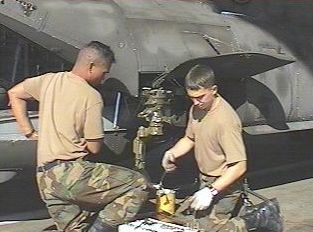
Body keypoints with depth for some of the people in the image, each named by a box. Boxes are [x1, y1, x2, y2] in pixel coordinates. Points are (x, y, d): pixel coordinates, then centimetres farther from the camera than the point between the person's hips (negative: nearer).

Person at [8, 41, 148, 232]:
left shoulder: (49, 80, 9)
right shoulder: (92, 96, -11)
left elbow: (14, 94, 22)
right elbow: (94, 148, -8)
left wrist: (29, 132, 20)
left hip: (45, 180, 8)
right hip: (71, 174, -8)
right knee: (139, 184, -5)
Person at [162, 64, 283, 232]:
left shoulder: (225, 119, -27)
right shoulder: (196, 109, -2)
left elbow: (239, 167, -27)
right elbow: (190, 139, 17)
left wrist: (211, 191, -31)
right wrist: (173, 153, -3)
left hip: (223, 186, -9)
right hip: (206, 182, 9)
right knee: (180, 217, 16)